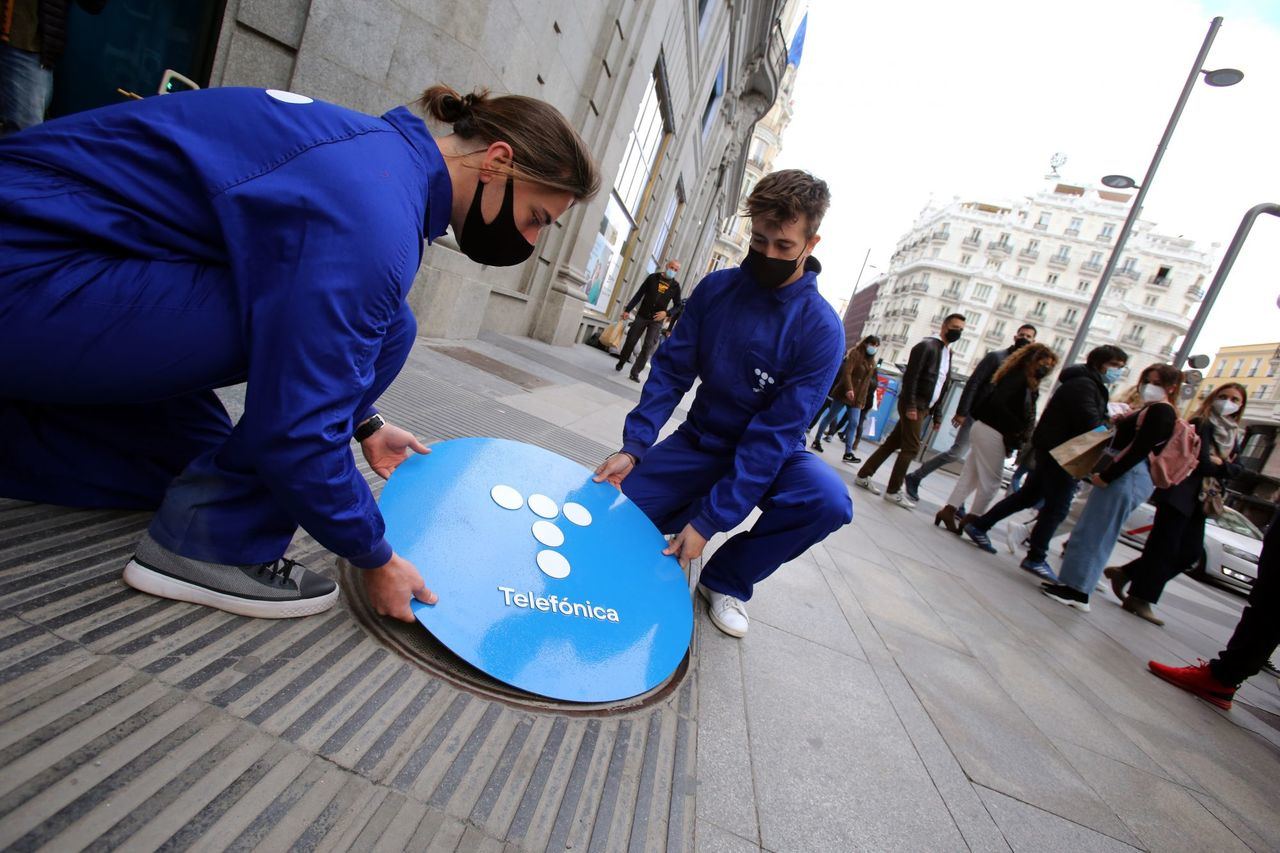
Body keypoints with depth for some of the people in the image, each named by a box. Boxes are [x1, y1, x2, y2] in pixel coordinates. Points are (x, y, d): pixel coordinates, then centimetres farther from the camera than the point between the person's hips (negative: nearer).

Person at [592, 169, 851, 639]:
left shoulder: (820, 330, -20)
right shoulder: (716, 288, -8)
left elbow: (776, 433, -24)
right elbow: (671, 370, -6)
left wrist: (709, 520, -29)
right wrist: (634, 446, -21)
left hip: (771, 455, -2)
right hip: (701, 441, 3)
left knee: (829, 499, -33)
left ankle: (728, 579, -7)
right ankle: (683, 513, 18)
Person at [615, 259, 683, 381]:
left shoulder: (675, 286, 3)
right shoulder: (653, 278, 2)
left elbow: (677, 306, 8)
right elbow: (639, 294, 4)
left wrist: (666, 313, -11)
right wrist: (628, 310, 0)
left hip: (657, 321, 0)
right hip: (642, 316, 0)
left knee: (648, 347, -7)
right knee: (631, 340, 5)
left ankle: (635, 372, -2)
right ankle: (620, 364, 26)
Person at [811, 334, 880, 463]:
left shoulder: (872, 362, 16)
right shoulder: (855, 354, -5)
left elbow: (868, 380, 19)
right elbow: (847, 372, -17)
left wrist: (863, 398, 14)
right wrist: (849, 389, -30)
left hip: (858, 398, 6)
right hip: (845, 393, -6)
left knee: (854, 423, -3)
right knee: (830, 416, 2)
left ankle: (848, 453, -4)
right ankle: (816, 440, 15)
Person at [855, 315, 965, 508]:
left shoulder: (947, 353, 18)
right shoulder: (927, 346, -8)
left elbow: (941, 387, 19)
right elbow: (910, 376, -16)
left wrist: (936, 415, 15)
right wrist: (910, 405, -22)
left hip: (922, 408, 8)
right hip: (913, 406, -8)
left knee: (892, 443, 9)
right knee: (911, 448, -6)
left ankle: (864, 476, 16)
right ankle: (893, 491, 2)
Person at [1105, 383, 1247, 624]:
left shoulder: (1233, 435, 18)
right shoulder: (1202, 424, -5)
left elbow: (1236, 469, 5)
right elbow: (1203, 462, -15)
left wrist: (1220, 464, -12)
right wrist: (1223, 467, 1)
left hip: (1198, 500, 8)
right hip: (1179, 494, -8)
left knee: (1191, 551, 4)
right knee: (1164, 548, -7)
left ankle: (1125, 573, 12)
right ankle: (1140, 598, -1)